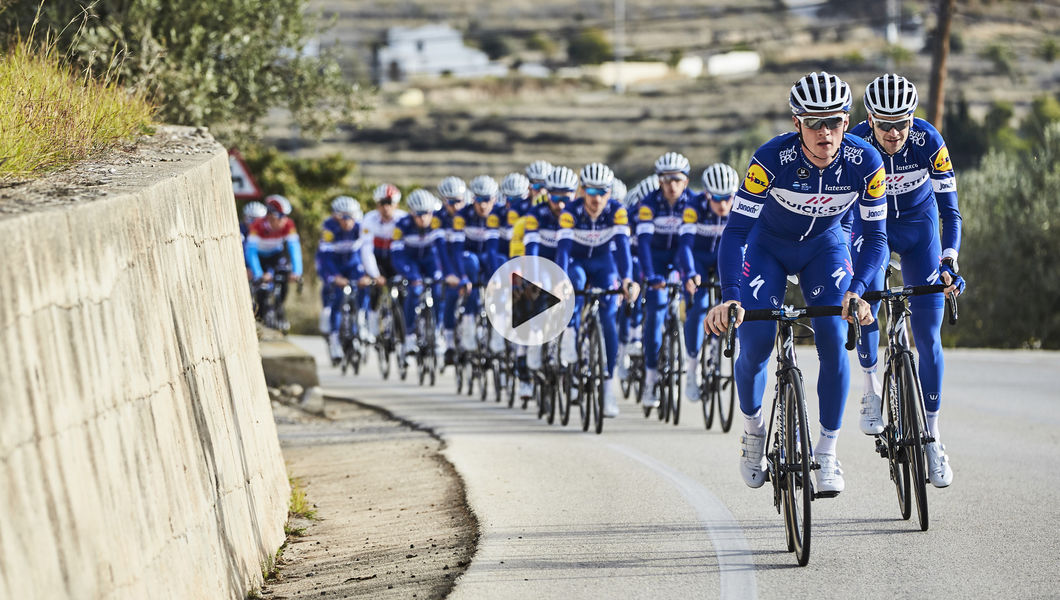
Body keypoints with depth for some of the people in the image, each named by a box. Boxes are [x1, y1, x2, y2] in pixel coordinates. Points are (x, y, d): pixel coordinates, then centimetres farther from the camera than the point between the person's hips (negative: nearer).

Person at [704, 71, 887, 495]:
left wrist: (857, 291, -38)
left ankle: (827, 453, -4)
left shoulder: (864, 162, -28)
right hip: (769, 245, -1)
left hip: (825, 246, 1)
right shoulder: (772, 159, -33)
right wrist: (730, 298, -47)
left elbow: (875, 237, -21)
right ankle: (753, 428, 18)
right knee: (754, 346, -12)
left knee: (832, 340, -17)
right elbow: (735, 230, -34)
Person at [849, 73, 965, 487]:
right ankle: (871, 388, -4)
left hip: (919, 224, 0)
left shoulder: (928, 141, -28)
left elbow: (949, 209, -24)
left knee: (928, 335, -5)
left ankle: (932, 435, 1)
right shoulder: (855, 145, -28)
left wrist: (949, 262, -38)